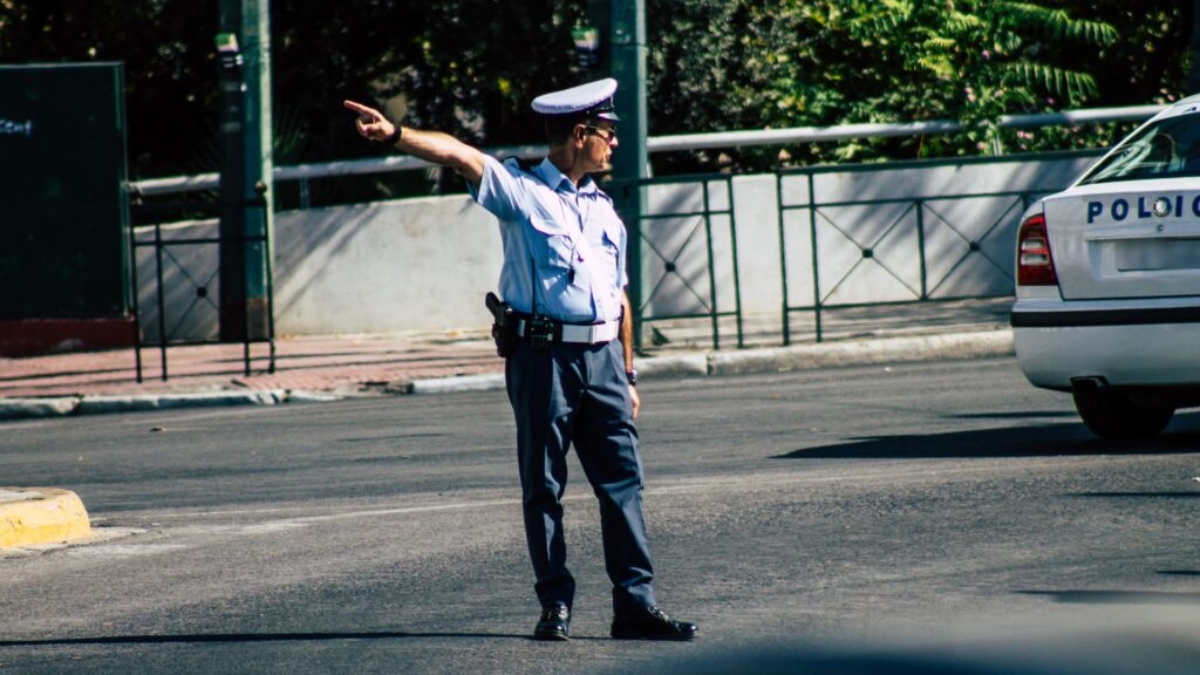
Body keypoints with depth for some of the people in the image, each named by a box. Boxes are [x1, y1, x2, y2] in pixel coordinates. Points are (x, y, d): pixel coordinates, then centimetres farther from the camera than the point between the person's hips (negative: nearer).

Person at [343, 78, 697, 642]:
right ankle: (555, 604, 7)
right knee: (543, 487, 1)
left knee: (623, 482, 1)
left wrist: (628, 374, 19)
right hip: (543, 356, -5)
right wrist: (396, 135, -32)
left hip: (603, 356, 5)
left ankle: (635, 604, 3)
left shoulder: (604, 210, 18)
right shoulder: (520, 192, 1)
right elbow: (459, 155, -15)